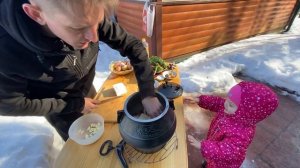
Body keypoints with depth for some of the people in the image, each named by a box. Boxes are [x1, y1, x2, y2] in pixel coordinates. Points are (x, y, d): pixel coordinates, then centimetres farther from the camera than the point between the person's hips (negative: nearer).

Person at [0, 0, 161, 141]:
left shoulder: (80, 18, -29)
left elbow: (132, 45, -25)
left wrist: (148, 94, -30)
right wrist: (75, 105, -19)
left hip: (86, 89, 3)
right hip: (60, 106, -2)